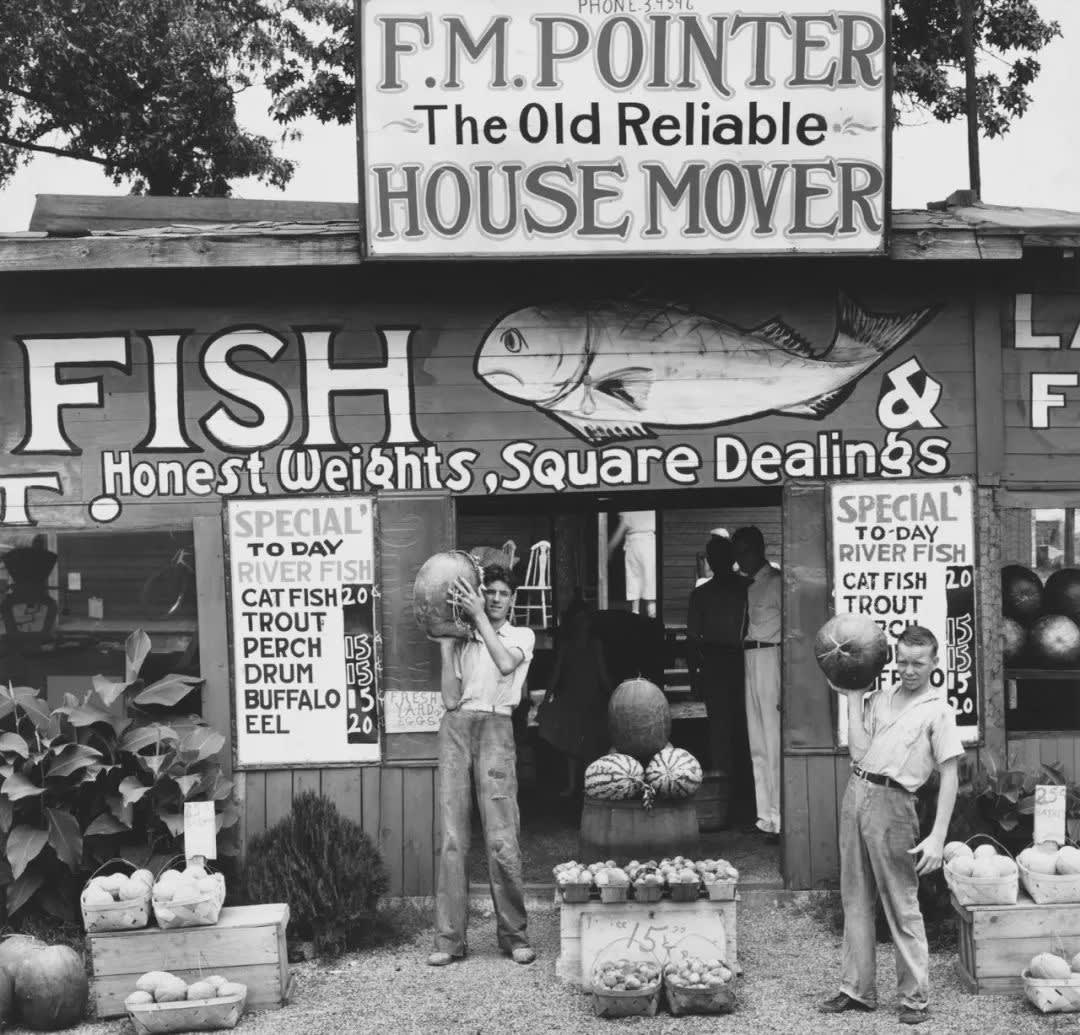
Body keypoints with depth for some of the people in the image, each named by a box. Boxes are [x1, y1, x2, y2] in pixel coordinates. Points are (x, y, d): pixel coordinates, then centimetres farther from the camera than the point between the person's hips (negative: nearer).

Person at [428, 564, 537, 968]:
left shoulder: (521, 635, 14)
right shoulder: (464, 641, 20)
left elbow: (506, 664, -10)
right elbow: (450, 698, 9)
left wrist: (479, 617, -8)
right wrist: (445, 645, 7)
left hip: (495, 727, -2)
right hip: (456, 726, 3)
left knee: (502, 839, -9)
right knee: (452, 838, -1)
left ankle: (514, 935, 1)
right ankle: (449, 938, 2)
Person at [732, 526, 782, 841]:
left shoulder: (776, 582, -9)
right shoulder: (752, 585, 17)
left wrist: (785, 684, -19)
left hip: (770, 658, -9)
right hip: (750, 660, 9)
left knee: (773, 744, -8)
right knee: (757, 746, 11)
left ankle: (781, 820, -5)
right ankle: (765, 816, 17)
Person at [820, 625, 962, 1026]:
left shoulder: (938, 710, -1)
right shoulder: (878, 699, 14)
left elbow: (949, 777, -5)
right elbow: (859, 751, 2)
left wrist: (937, 837, -13)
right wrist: (853, 696, 5)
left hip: (891, 803, -6)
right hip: (855, 794, 6)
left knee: (902, 907, 0)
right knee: (855, 901, 11)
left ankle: (915, 997, 10)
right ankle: (857, 989, 20)